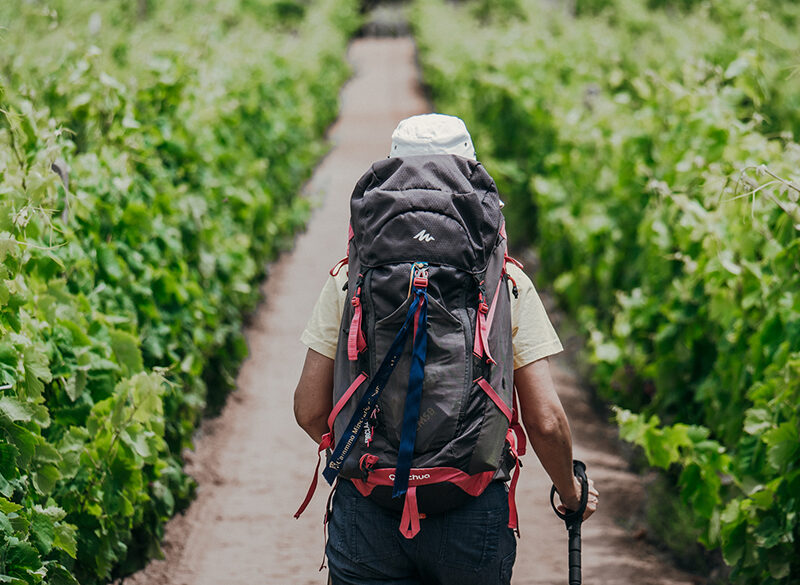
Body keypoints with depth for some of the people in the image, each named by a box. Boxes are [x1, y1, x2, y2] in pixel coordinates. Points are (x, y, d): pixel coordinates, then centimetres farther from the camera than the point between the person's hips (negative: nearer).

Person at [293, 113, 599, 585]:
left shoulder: (350, 279, -1)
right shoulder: (508, 284, -3)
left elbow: (310, 411, 1)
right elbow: (545, 421, -5)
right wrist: (571, 492, 15)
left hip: (368, 509, 0)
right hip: (473, 513, 0)